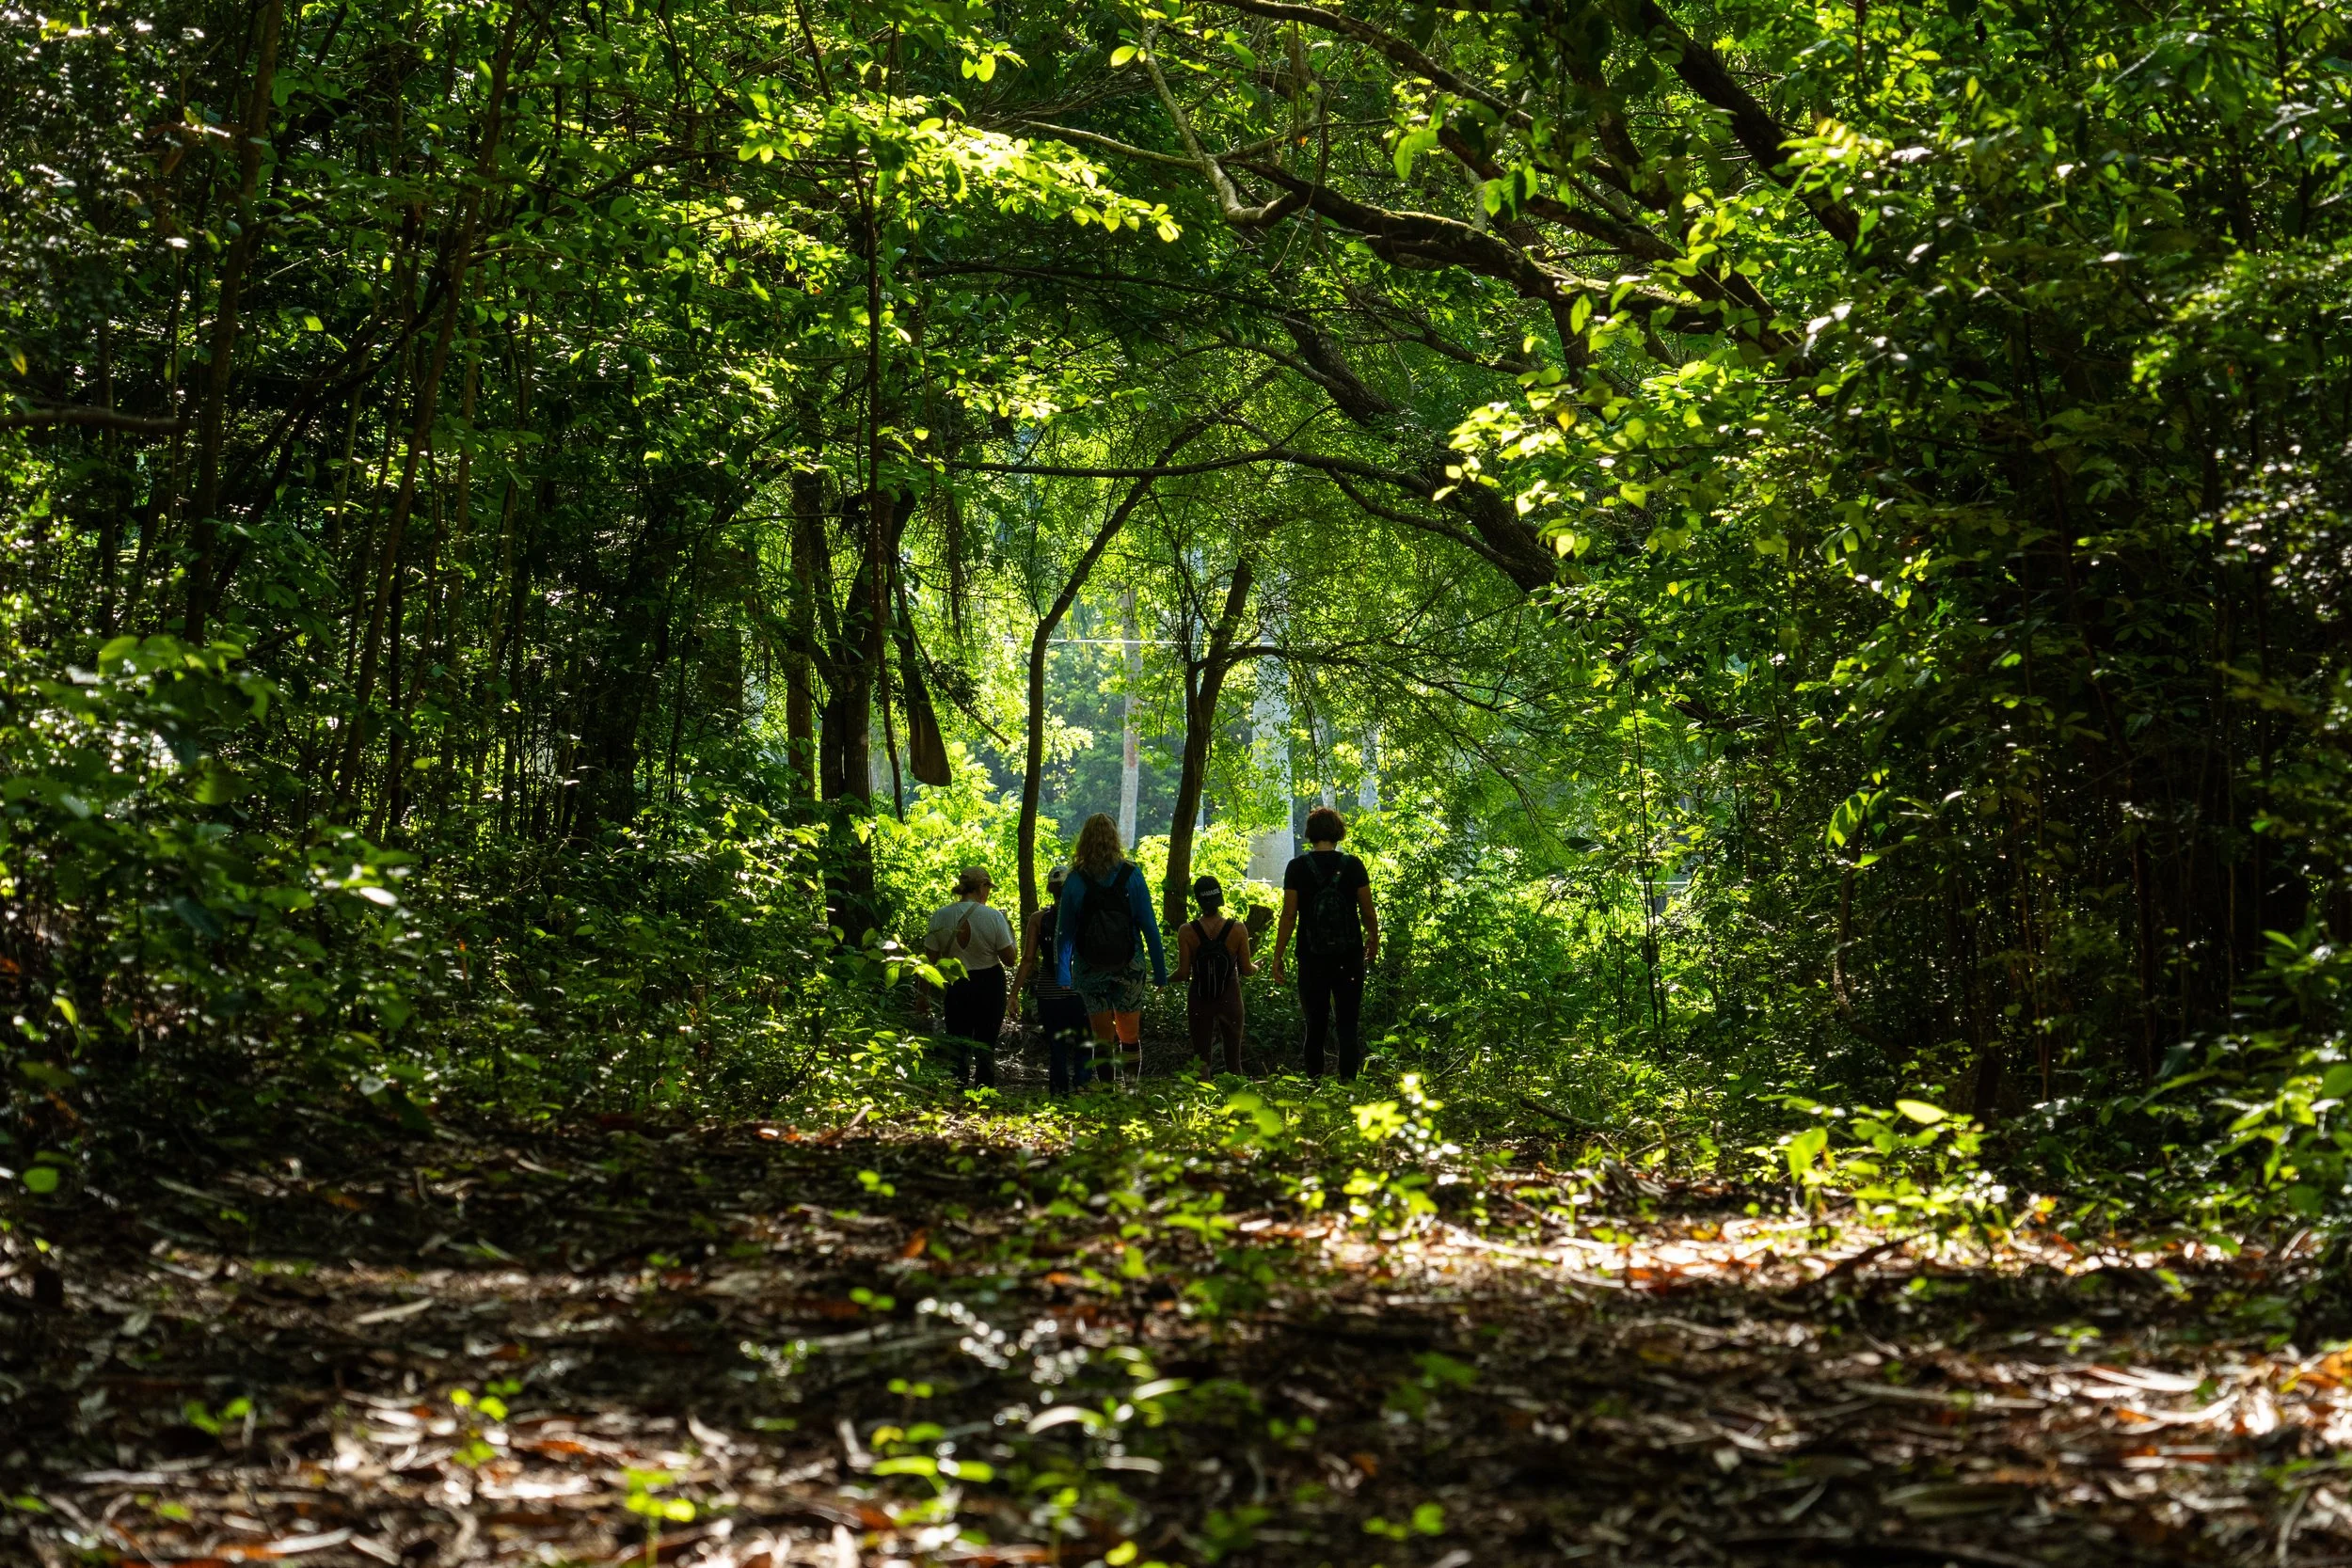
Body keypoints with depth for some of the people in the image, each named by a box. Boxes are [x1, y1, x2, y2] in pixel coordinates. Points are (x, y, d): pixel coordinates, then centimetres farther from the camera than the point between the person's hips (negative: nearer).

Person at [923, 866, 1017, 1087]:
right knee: (986, 1045, 7)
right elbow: (1009, 958, -5)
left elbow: (930, 960, -1)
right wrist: (1010, 931, 8)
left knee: (958, 1046, 7)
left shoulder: (940, 917, -4)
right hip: (989, 986, -1)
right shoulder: (994, 917, -11)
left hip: (955, 986, 1)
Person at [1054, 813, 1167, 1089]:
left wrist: (1063, 975, 2)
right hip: (1128, 969, 0)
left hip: (1089, 971, 0)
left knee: (1102, 1037, 9)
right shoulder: (1130, 876, -5)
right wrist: (1160, 971, 1)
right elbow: (1149, 927, -4)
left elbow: (1063, 933, -2)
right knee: (1131, 1037, 11)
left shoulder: (1075, 881, -4)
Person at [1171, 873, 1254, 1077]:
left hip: (1199, 999, 0)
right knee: (1233, 1060, 12)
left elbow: (1183, 973, -9)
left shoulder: (1187, 933, -11)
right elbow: (1246, 969, -4)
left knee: (1201, 1057, 11)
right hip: (1229, 998, 0)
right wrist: (1257, 967, 19)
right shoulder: (1238, 930, -10)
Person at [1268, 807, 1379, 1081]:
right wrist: (1374, 941, 19)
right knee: (1348, 1024, 4)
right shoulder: (1353, 865, -3)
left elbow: (1289, 915, -6)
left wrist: (1277, 956, 0)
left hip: (1312, 958, 0)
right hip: (1349, 956, 0)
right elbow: (1368, 912, 1)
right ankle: (1348, 1082, -5)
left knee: (1315, 1025, 10)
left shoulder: (1297, 867, -4)